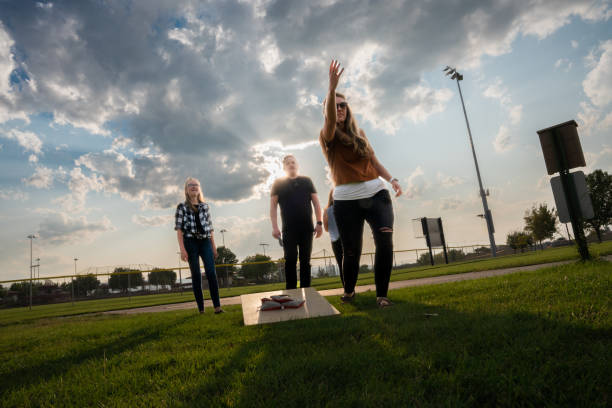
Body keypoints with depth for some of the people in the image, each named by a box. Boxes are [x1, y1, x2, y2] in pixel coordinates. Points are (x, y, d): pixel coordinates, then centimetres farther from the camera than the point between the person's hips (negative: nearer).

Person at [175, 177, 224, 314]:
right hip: (190, 242, -2)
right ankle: (201, 309, 3)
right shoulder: (182, 207, 5)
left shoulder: (205, 206, 15)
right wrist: (182, 249, -11)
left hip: (205, 241, 2)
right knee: (196, 275, -1)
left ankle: (217, 306, -14)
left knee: (211, 272, -10)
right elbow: (179, 229, -1)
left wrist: (214, 247, 11)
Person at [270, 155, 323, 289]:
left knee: (305, 260, 4)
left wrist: (319, 223, 0)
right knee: (290, 260, -5)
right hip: (289, 230, -2)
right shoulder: (278, 183, 9)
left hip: (307, 228, 2)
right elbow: (273, 206, 3)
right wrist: (274, 227, -8)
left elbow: (316, 203, 10)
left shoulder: (307, 181, 13)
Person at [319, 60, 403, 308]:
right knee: (351, 251, 2)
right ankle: (349, 290, 30)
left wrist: (391, 179, 4)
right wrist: (332, 87, -39)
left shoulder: (359, 133, 16)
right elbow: (331, 119, -24)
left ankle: (381, 295, -2)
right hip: (346, 200, -3)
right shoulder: (328, 136, -1)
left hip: (376, 194, 4)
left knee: (385, 242, -15)